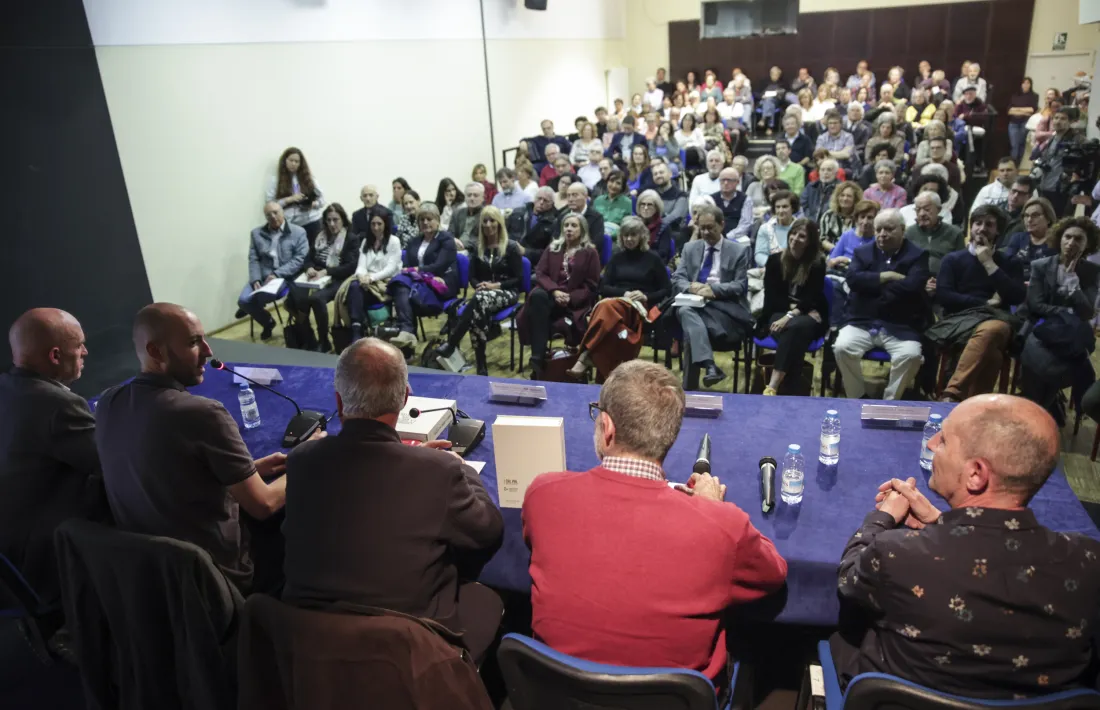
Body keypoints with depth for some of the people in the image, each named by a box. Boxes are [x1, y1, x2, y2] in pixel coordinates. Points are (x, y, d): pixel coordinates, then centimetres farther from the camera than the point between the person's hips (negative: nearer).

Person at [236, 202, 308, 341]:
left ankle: (251, 307, 7)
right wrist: (256, 280, -13)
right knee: (243, 300, -19)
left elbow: (300, 259, -7)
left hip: (286, 277, -4)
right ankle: (268, 322, 10)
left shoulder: (298, 233, 2)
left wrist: (277, 274, -17)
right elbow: (253, 260, 6)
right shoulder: (256, 234, 13)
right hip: (262, 277, 4)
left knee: (259, 297, -32)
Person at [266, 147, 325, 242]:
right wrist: (289, 199, -14)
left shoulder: (308, 178, 10)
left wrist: (313, 204, -10)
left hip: (311, 222, 2)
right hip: (290, 224, -2)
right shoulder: (276, 180, 4)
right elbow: (269, 203, -3)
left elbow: (321, 198, 11)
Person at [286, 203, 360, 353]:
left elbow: (351, 267, -6)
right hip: (317, 278, 5)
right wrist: (310, 268, -7)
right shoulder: (319, 237, 22)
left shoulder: (352, 239, 5)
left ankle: (324, 343, -19)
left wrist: (326, 272, -17)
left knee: (316, 298, -36)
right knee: (294, 298, -26)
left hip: (337, 280, -5)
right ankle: (309, 341, -11)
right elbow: (309, 258, 19)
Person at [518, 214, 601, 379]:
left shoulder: (590, 252, 7)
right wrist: (554, 291, -15)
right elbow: (540, 273, 6)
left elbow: (591, 286, 2)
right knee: (537, 295, -35)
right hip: (551, 295, 3)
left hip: (575, 302, -3)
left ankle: (538, 358, -27)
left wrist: (571, 298, -15)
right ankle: (538, 357, -37)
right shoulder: (553, 248, 18)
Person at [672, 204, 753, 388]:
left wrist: (713, 289, -18)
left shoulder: (739, 251, 9)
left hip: (725, 310, -2)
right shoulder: (690, 248, 19)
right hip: (695, 305, 2)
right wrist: (691, 287, -14)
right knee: (685, 311, -35)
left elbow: (740, 286, 0)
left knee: (688, 314, -33)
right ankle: (709, 366, -50)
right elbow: (677, 279, 10)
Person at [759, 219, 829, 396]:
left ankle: (772, 387, -47)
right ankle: (783, 384, -39)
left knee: (797, 326, -37)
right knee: (793, 329, -36)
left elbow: (812, 298, -7)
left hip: (807, 317, -1)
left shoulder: (818, 264, 3)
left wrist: (791, 315, -24)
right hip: (778, 314, 1)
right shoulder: (775, 260, 7)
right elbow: (771, 296, 1)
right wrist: (793, 306, -15)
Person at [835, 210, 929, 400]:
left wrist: (872, 285, -6)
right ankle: (857, 400, -7)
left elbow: (912, 286, -13)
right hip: (862, 322, 2)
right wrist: (886, 276, -8)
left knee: (911, 355, -30)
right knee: (842, 348, -26)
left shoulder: (918, 255, 6)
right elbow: (853, 279, -6)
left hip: (901, 327, -1)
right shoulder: (862, 252, 14)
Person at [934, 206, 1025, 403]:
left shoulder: (1007, 262, 21)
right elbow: (943, 296, 2)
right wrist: (986, 303, -1)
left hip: (995, 319, 1)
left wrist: (989, 263, 2)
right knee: (989, 347, -39)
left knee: (991, 330, -41)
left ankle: (952, 394, -48)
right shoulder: (953, 259, 18)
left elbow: (1017, 297, 3)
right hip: (960, 318, -1)